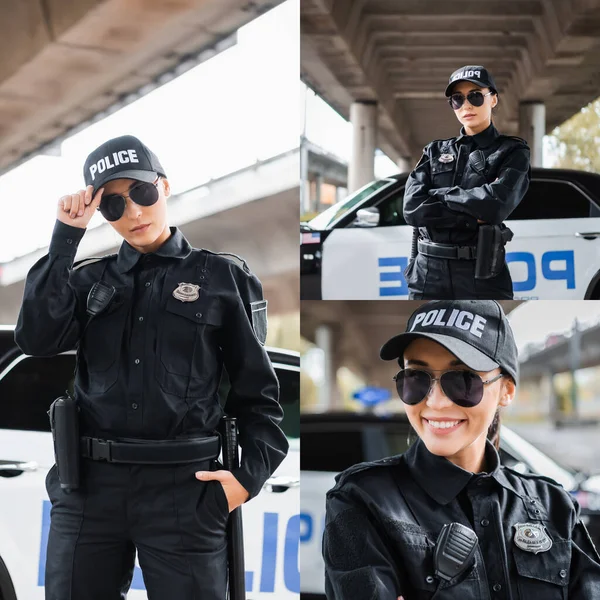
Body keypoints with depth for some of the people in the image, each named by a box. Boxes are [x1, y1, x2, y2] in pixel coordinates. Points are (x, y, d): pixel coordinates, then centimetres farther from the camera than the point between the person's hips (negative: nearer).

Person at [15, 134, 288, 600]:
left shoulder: (223, 277, 5)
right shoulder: (90, 279, 12)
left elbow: (256, 389, 5)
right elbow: (37, 340, -7)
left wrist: (252, 475, -10)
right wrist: (66, 237, -6)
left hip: (186, 489, -2)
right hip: (89, 485, 3)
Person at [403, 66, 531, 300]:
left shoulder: (511, 152, 4)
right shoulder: (435, 151, 13)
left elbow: (497, 204, -16)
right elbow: (412, 208, -3)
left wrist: (440, 194, -4)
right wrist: (473, 215, -10)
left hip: (482, 277, -3)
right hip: (428, 274, 3)